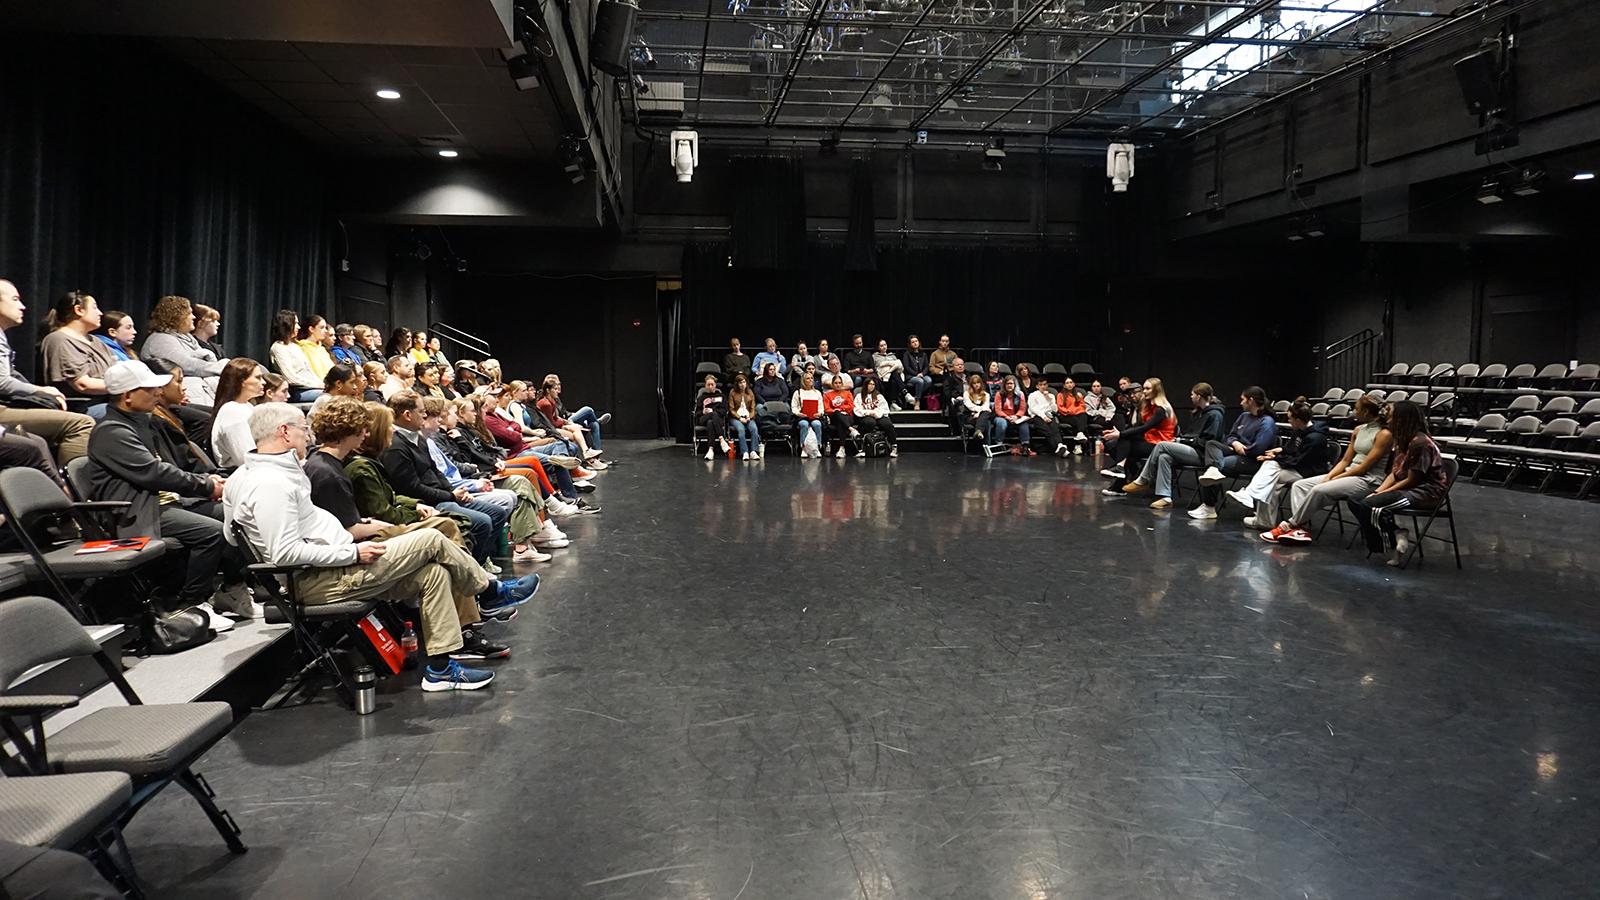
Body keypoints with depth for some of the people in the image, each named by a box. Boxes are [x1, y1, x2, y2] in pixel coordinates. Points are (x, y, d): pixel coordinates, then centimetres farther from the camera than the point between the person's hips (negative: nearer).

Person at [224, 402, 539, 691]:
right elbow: (285, 552, -26)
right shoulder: (271, 483, -20)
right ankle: (491, 592, 14)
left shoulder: (250, 474, 14)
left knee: (434, 573, 4)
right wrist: (353, 553, -19)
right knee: (432, 541, -9)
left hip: (323, 572, 11)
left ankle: (439, 667, 6)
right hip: (321, 582, -11)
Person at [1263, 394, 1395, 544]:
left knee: (1319, 490, -29)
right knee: (1300, 485, -7)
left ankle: (1290, 525, -14)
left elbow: (1365, 466, -16)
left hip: (1368, 481, -9)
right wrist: (1329, 476, -3)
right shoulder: (1358, 430, 14)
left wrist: (1335, 478, -13)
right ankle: (1301, 530, -23)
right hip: (1350, 474, 9)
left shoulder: (1384, 434, -12)